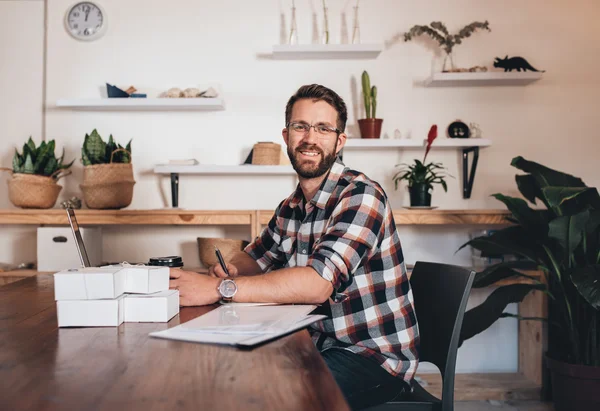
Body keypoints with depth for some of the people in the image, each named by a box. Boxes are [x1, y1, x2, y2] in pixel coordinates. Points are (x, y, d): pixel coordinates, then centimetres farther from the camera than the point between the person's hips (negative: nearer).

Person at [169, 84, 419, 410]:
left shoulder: (361, 196, -19)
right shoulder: (290, 207, 5)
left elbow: (317, 283, -31)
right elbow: (256, 257, 20)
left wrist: (219, 288, -31)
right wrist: (230, 269, -5)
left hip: (375, 357, -6)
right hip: (322, 344, 7)